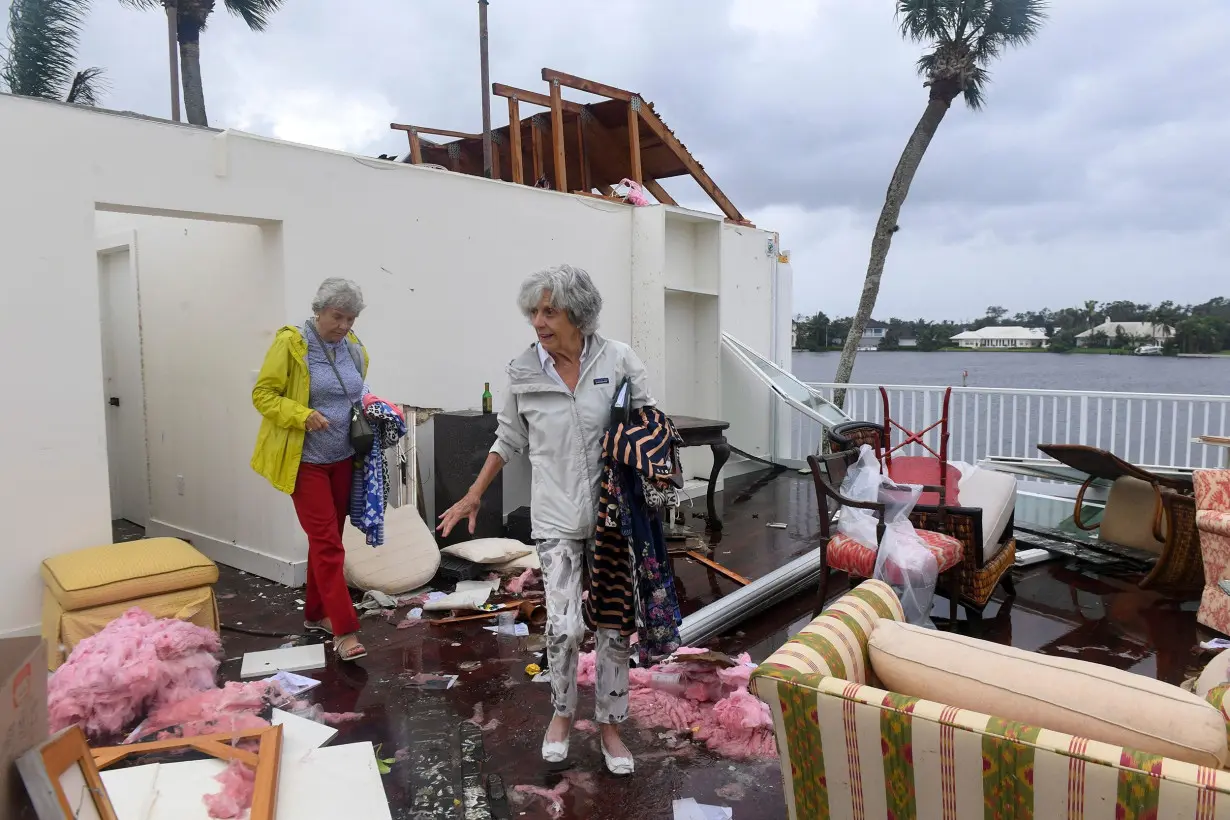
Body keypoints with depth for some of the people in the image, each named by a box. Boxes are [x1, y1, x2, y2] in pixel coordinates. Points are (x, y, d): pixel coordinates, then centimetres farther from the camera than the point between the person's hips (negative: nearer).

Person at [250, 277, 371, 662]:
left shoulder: (354, 348, 5)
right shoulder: (291, 343, -11)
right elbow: (262, 394, -11)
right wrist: (302, 415, -25)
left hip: (343, 458, 6)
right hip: (305, 461, -6)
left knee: (328, 539, 14)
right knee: (327, 543, -8)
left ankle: (315, 613, 28)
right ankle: (344, 630, -6)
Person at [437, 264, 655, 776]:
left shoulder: (617, 360, -7)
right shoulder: (524, 373, -3)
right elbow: (509, 439, 10)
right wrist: (474, 496, 13)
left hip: (613, 512, 0)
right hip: (556, 517, 0)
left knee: (615, 624, 9)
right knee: (564, 627, -4)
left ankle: (610, 725, 29)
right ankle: (562, 713, 26)